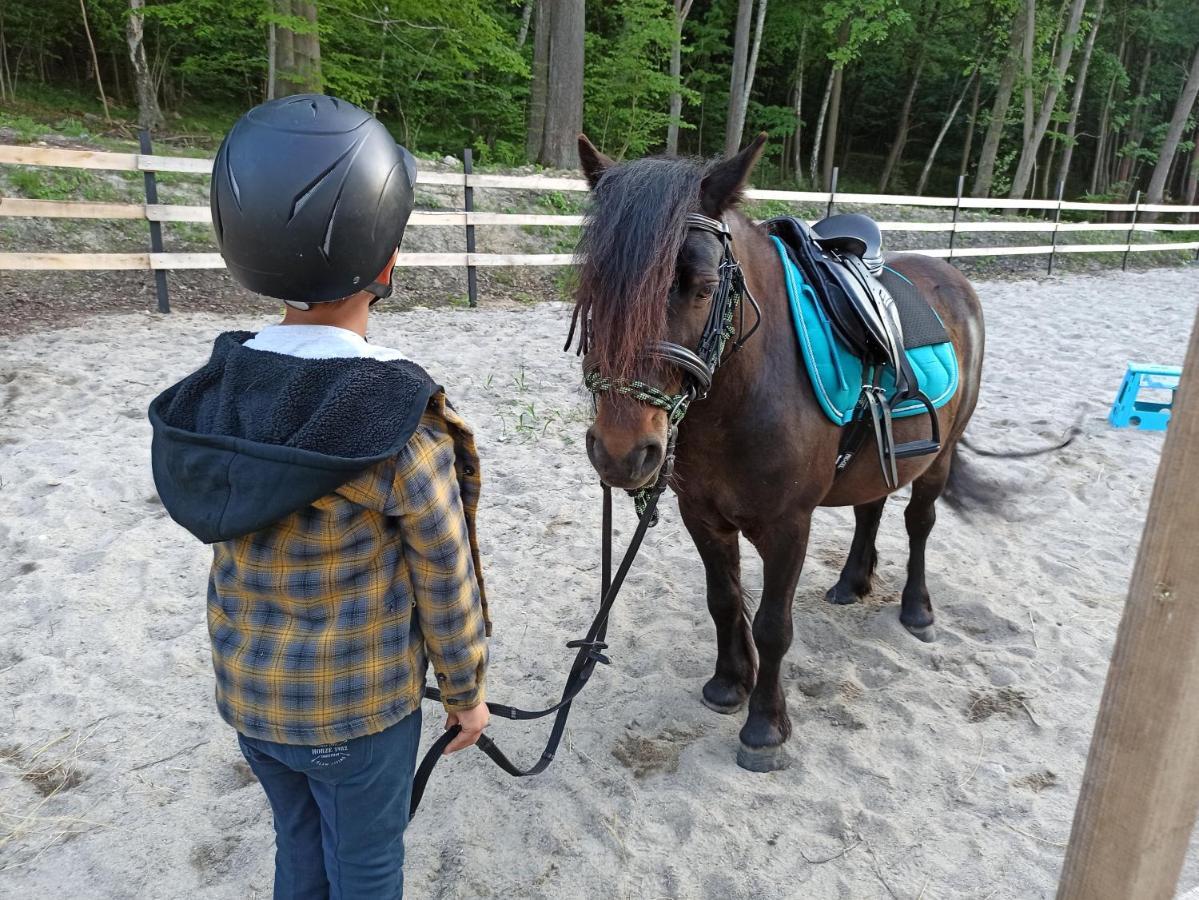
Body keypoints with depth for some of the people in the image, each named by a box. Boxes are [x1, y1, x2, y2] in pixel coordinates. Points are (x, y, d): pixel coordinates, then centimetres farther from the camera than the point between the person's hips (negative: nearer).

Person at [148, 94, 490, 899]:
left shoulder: (210, 394, -11)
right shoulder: (404, 427, -27)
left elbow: (237, 538, 1)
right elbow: (446, 589, -16)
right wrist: (467, 693, 0)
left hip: (245, 689, 5)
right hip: (360, 703, -5)